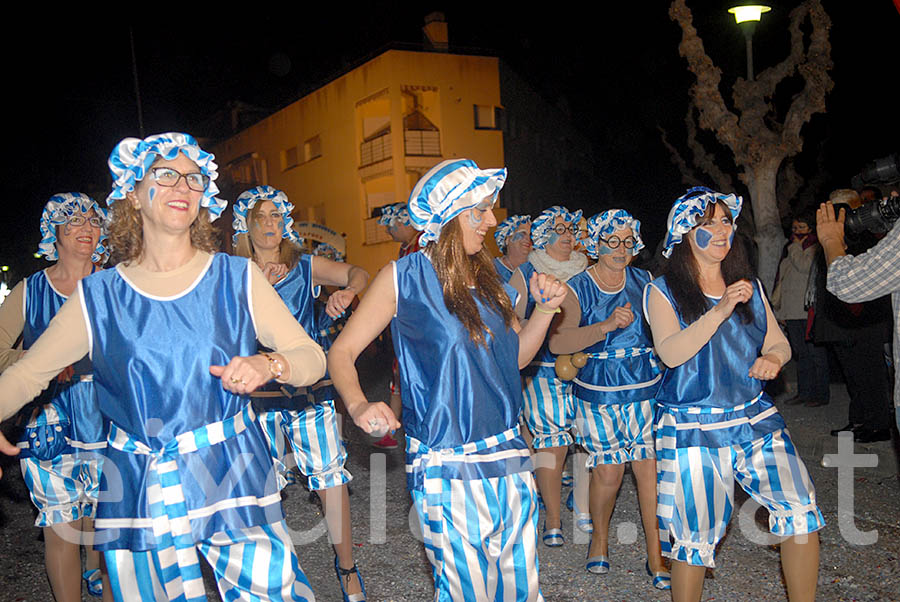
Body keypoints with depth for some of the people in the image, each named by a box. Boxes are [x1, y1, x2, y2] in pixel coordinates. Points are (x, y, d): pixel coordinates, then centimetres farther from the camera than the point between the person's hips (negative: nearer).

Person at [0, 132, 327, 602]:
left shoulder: (237, 278, 1)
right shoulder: (98, 296, 3)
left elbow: (312, 357, -1)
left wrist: (269, 365, -22)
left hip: (233, 477, 0)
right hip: (139, 489, 1)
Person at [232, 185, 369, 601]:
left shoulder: (306, 267, 6)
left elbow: (357, 274, -5)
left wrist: (347, 291, -26)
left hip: (310, 387, 0)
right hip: (257, 392, 0)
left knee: (330, 475, -1)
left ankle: (346, 566, 16)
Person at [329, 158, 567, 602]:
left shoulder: (487, 278, 10)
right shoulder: (404, 278, -7)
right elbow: (342, 352, -7)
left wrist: (545, 308, 1)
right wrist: (358, 405, -25)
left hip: (508, 454, 6)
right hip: (447, 466, -6)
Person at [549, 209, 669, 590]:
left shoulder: (645, 282, 6)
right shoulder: (577, 288, -2)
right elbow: (557, 342, -17)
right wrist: (607, 326, -27)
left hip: (647, 390, 2)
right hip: (599, 394, -2)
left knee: (649, 468, -2)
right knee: (608, 471, 3)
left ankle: (656, 558, 12)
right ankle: (600, 537, 32)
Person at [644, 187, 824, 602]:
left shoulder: (749, 287, 13)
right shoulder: (663, 291, -2)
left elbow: (778, 342, 16)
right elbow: (670, 352, -16)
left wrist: (773, 358, -7)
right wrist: (721, 310, -23)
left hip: (755, 419, 4)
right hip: (692, 428, -4)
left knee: (801, 509, -6)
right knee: (695, 535, 0)